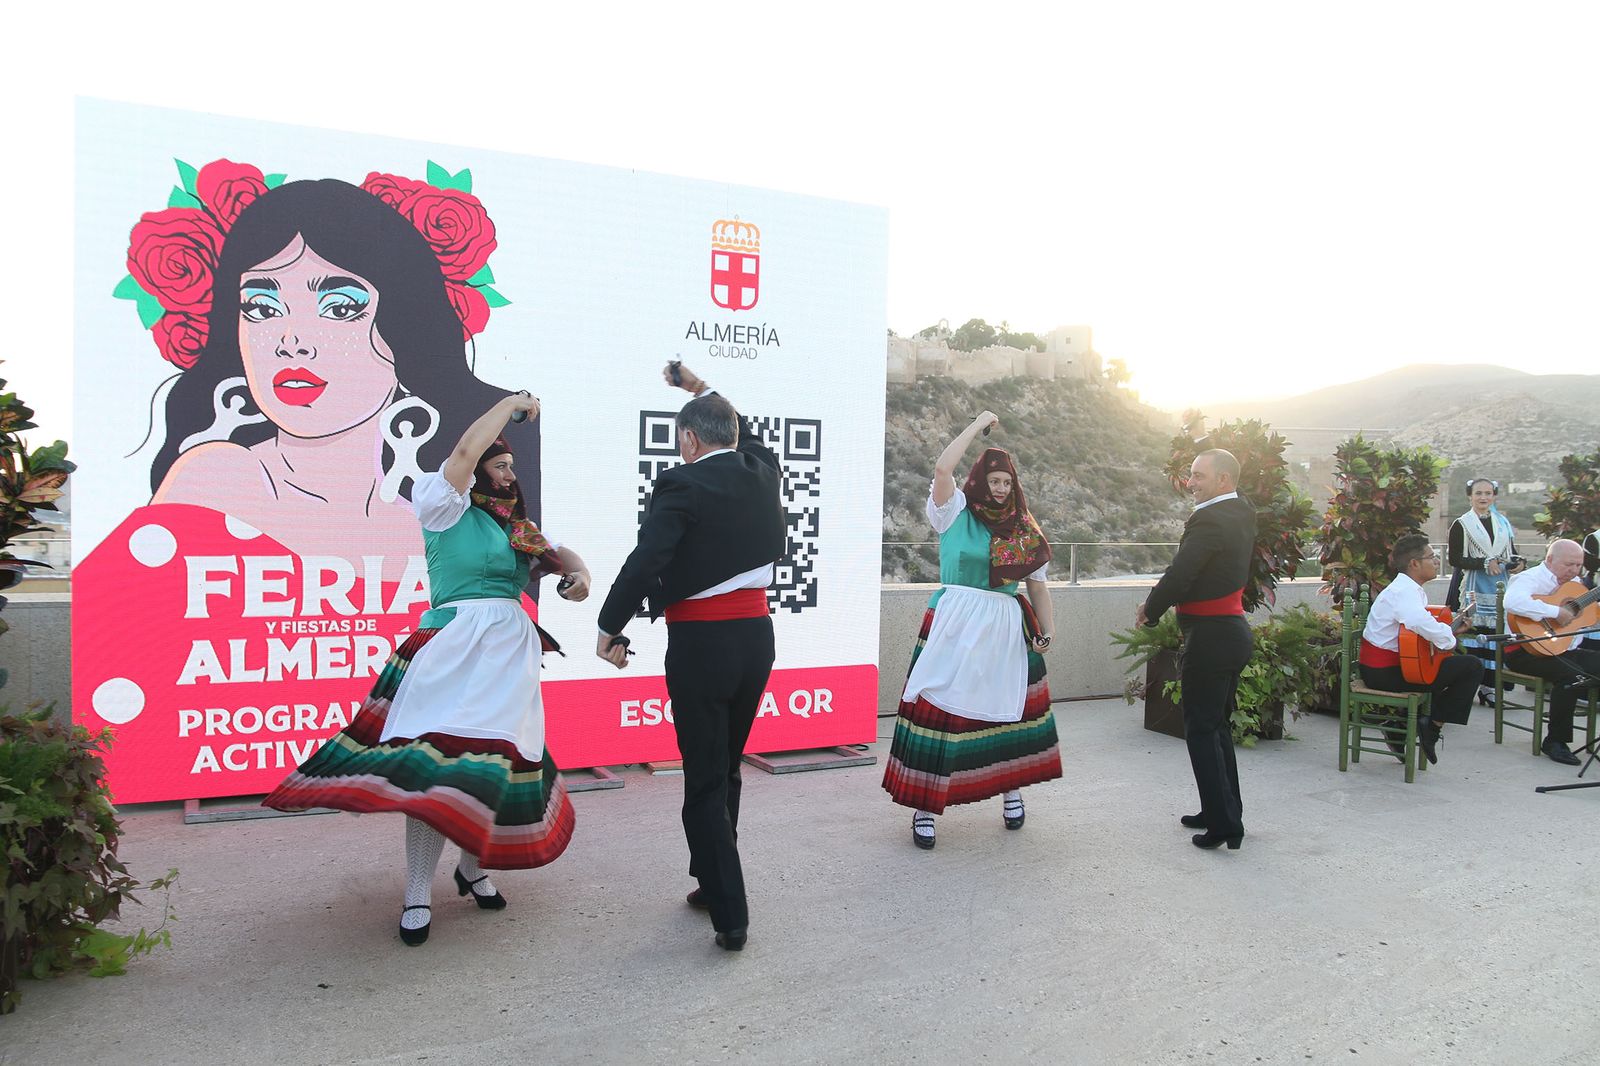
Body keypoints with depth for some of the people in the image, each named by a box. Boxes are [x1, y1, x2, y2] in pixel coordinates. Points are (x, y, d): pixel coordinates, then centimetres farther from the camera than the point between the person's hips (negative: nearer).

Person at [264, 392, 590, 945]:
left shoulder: (519, 529, 19)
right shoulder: (448, 509, 1)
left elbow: (560, 553, 19)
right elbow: (466, 451, -12)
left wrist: (578, 573, -5)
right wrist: (512, 402, -3)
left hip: (511, 652, 6)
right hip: (456, 647, -6)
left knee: (492, 761, 8)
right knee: (438, 760, -11)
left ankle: (473, 867, 26)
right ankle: (418, 895, -3)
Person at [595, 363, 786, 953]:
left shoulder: (683, 485, -13)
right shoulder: (760, 473, 5)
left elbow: (645, 561, -21)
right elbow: (752, 439, 29)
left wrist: (609, 627, -10)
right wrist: (705, 391, 35)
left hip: (700, 641, -6)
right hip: (755, 633, 6)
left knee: (705, 783, 4)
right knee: (726, 771, 21)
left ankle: (731, 917, 7)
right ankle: (714, 884, 35)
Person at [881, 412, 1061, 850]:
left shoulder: (1024, 529, 11)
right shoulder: (956, 513, 0)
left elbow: (1037, 585, 13)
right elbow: (942, 468, -17)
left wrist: (1047, 631, 1)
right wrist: (979, 424, -8)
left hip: (1007, 629, 4)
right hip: (956, 626, -4)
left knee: (1009, 708, 9)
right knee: (941, 706, -6)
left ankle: (1011, 790, 30)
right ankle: (925, 805, 2)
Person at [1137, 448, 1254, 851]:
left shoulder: (1209, 521, -19)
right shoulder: (1242, 515, 11)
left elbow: (1179, 575, -20)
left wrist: (1149, 611, -6)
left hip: (1210, 637, -10)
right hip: (1234, 630, 10)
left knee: (1201, 731, -2)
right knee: (1218, 726, 18)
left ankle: (1224, 823, 1)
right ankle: (1224, 812, 26)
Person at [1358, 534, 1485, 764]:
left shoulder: (1413, 589, 14)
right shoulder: (1403, 592, -19)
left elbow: (1421, 625, 17)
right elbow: (1424, 625, -36)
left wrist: (1452, 628, 5)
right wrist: (1449, 636, -18)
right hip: (1385, 673, -11)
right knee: (1472, 666, -8)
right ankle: (1432, 727, 1)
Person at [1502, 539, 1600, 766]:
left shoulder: (1575, 584, 18)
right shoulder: (1531, 579, -10)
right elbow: (1512, 602, -34)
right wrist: (1556, 612, -30)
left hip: (1564, 649, 9)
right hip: (1525, 651, -9)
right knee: (1571, 675, -31)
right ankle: (1555, 741, -17)